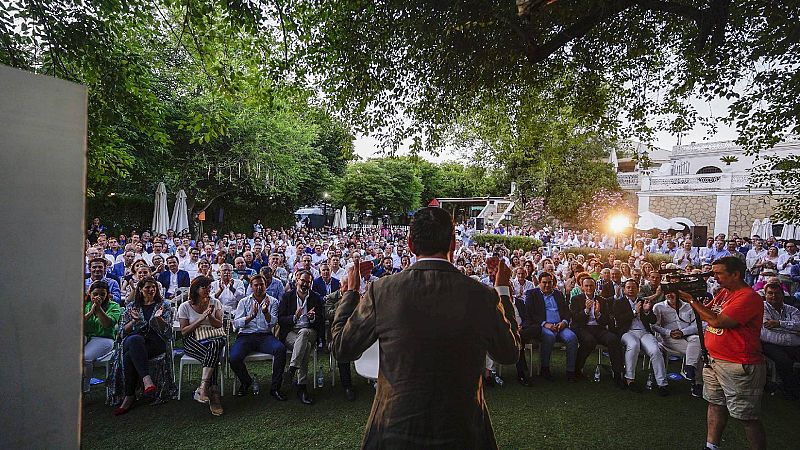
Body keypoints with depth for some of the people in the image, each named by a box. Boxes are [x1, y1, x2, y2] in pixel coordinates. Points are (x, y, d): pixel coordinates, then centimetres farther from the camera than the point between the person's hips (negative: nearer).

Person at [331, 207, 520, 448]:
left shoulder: (381, 290, -17)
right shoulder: (483, 295, -16)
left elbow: (342, 348, -4)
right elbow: (509, 354, 2)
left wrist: (351, 290, 8)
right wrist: (502, 289, 10)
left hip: (394, 429, 0)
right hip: (462, 429, 1)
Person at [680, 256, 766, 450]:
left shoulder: (748, 297, -19)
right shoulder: (724, 292, 10)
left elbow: (717, 321, -26)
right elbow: (705, 313, 13)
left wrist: (692, 300, -18)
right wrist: (691, 297, -3)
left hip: (738, 367, -9)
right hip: (714, 360, 9)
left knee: (747, 416, 3)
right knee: (715, 404, 18)